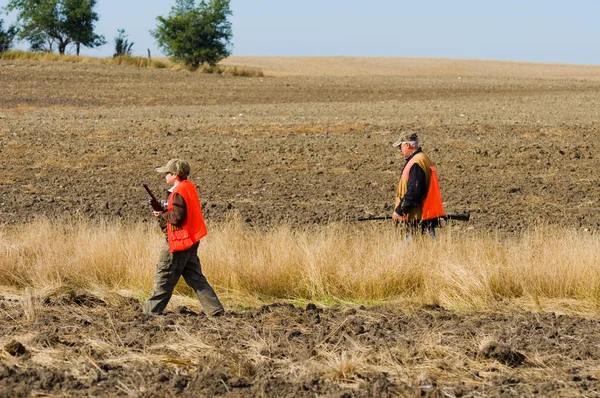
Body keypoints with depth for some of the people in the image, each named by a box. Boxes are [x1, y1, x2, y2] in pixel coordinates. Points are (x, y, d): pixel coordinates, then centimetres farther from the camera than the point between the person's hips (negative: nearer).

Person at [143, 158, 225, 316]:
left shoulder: (178, 192, -18)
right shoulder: (189, 187, 11)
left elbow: (177, 217, -24)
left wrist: (162, 214, -7)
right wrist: (164, 212, 7)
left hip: (178, 242, -9)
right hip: (191, 241, 9)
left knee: (164, 276, 2)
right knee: (195, 277, 10)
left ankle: (152, 309, 10)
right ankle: (215, 309, 5)